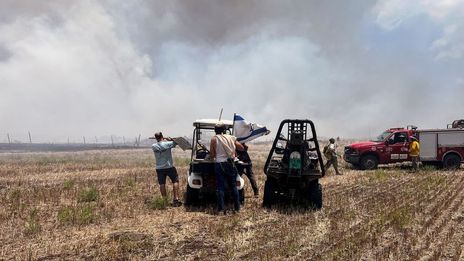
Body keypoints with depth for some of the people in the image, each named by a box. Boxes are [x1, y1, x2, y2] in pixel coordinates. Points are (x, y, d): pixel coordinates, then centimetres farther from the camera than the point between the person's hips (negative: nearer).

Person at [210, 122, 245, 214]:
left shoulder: (214, 139, -2)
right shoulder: (231, 138, 7)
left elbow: (212, 155, -2)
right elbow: (242, 148, 13)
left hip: (219, 164, -3)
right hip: (231, 164, 3)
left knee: (220, 187, 1)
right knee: (233, 186, 11)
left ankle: (221, 209, 1)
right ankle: (237, 208, 15)